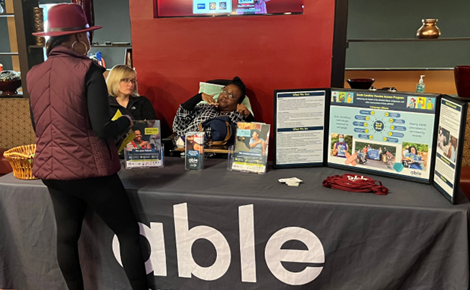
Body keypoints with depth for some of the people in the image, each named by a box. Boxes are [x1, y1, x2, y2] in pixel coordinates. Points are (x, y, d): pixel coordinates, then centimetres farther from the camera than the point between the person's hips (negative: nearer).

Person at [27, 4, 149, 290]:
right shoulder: (87, 70, -14)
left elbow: (39, 127, 16)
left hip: (52, 170, 7)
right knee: (128, 232, 8)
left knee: (67, 237, 18)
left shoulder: (33, 75, 5)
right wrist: (126, 122, -1)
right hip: (90, 170, -6)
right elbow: (103, 129, -20)